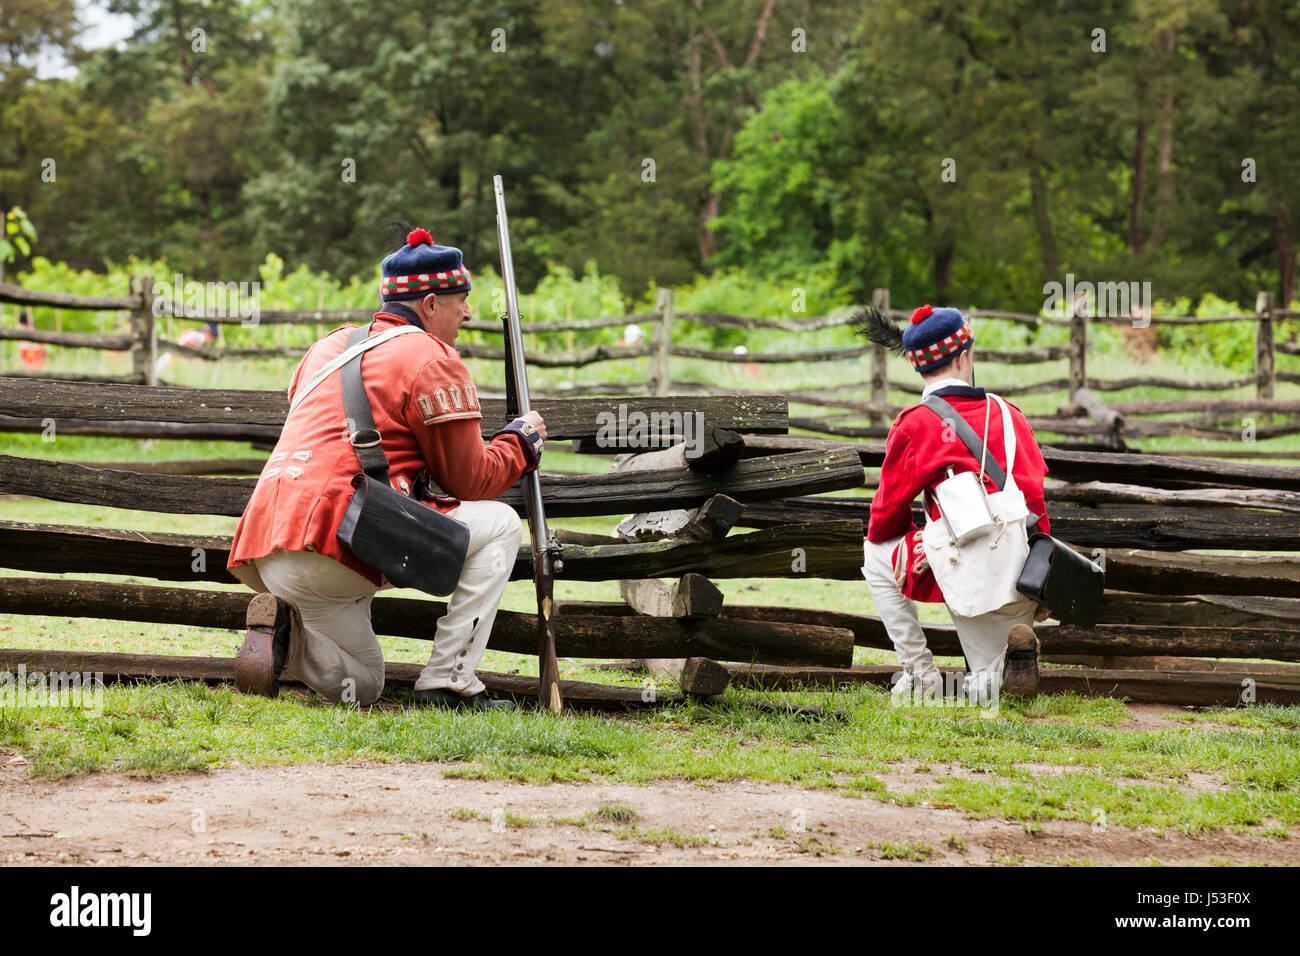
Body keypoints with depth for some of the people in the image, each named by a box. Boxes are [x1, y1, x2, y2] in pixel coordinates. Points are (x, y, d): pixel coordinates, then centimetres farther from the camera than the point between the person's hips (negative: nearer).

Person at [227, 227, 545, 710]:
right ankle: (448, 679, 0)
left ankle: (283, 632, -2)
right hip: (338, 536, -8)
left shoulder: (329, 345, 25)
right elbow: (472, 481, 2)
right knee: (500, 523, 6)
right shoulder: (432, 360, 0)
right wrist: (521, 440, 21)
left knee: (360, 687, 26)